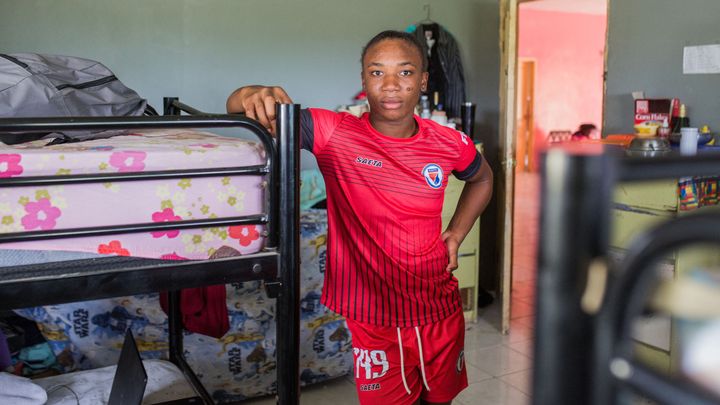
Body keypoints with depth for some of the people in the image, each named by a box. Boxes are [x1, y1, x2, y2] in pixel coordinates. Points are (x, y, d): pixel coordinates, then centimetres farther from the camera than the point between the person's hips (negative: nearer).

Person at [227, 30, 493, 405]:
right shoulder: (334, 134, -14)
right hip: (369, 322, -3)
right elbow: (237, 106, -20)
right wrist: (255, 94, -43)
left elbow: (482, 178, 19)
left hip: (440, 312, 4)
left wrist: (456, 233, 7)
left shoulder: (449, 144, -5)